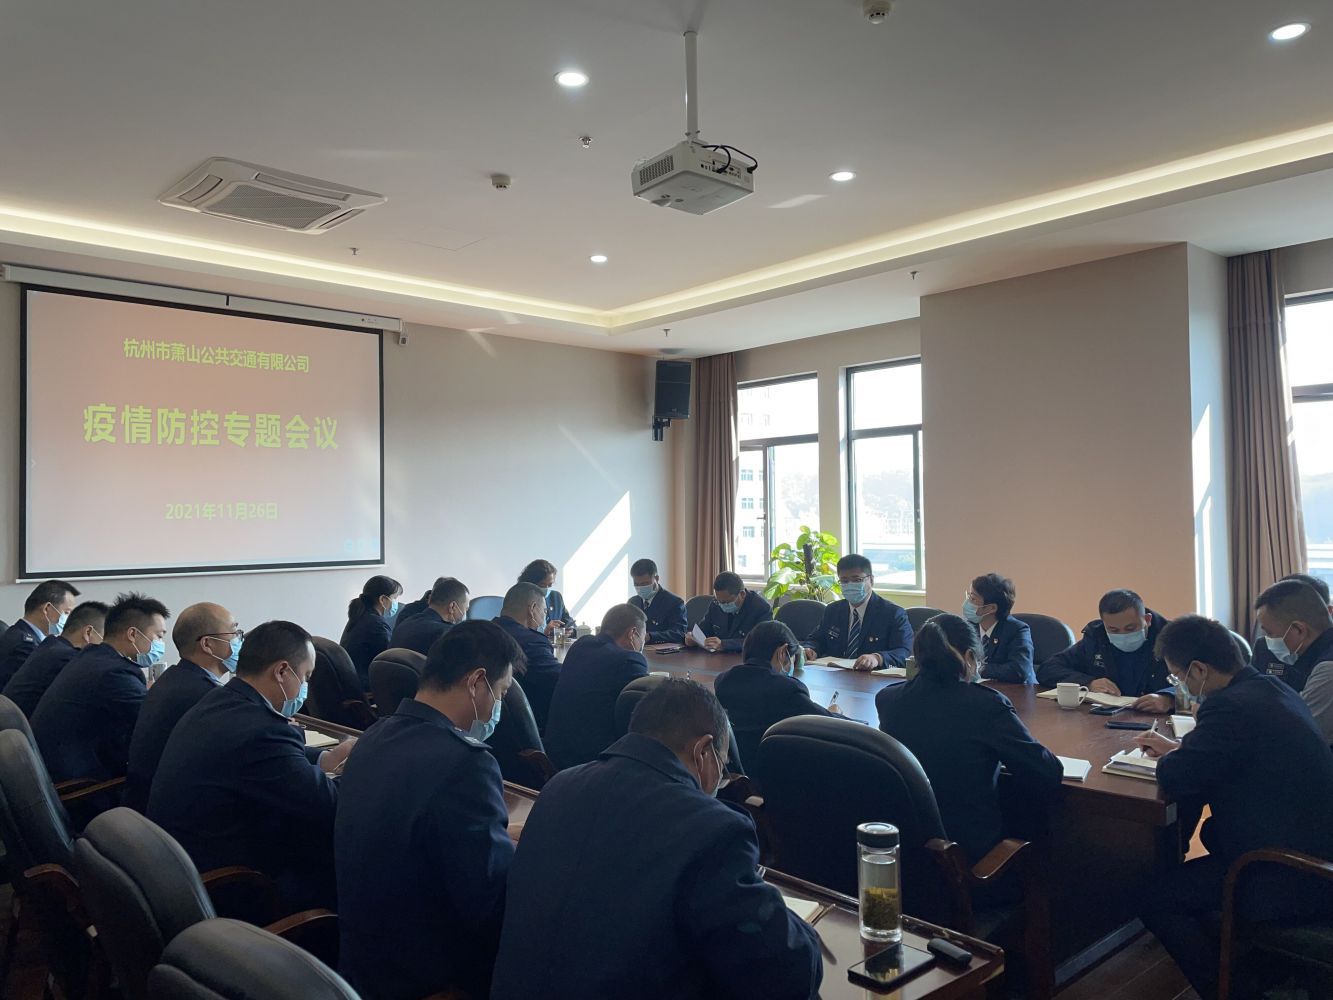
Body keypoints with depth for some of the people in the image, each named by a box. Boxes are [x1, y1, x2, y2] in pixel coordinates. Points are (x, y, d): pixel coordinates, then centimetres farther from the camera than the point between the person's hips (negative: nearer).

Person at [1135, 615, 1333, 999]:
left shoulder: (1229, 705, -23)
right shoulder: (1273, 689, 6)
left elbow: (1175, 780, -21)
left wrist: (1170, 758, 0)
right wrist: (1178, 748, 17)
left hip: (1293, 882, -10)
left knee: (1157, 900, -5)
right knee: (1213, 832, 30)